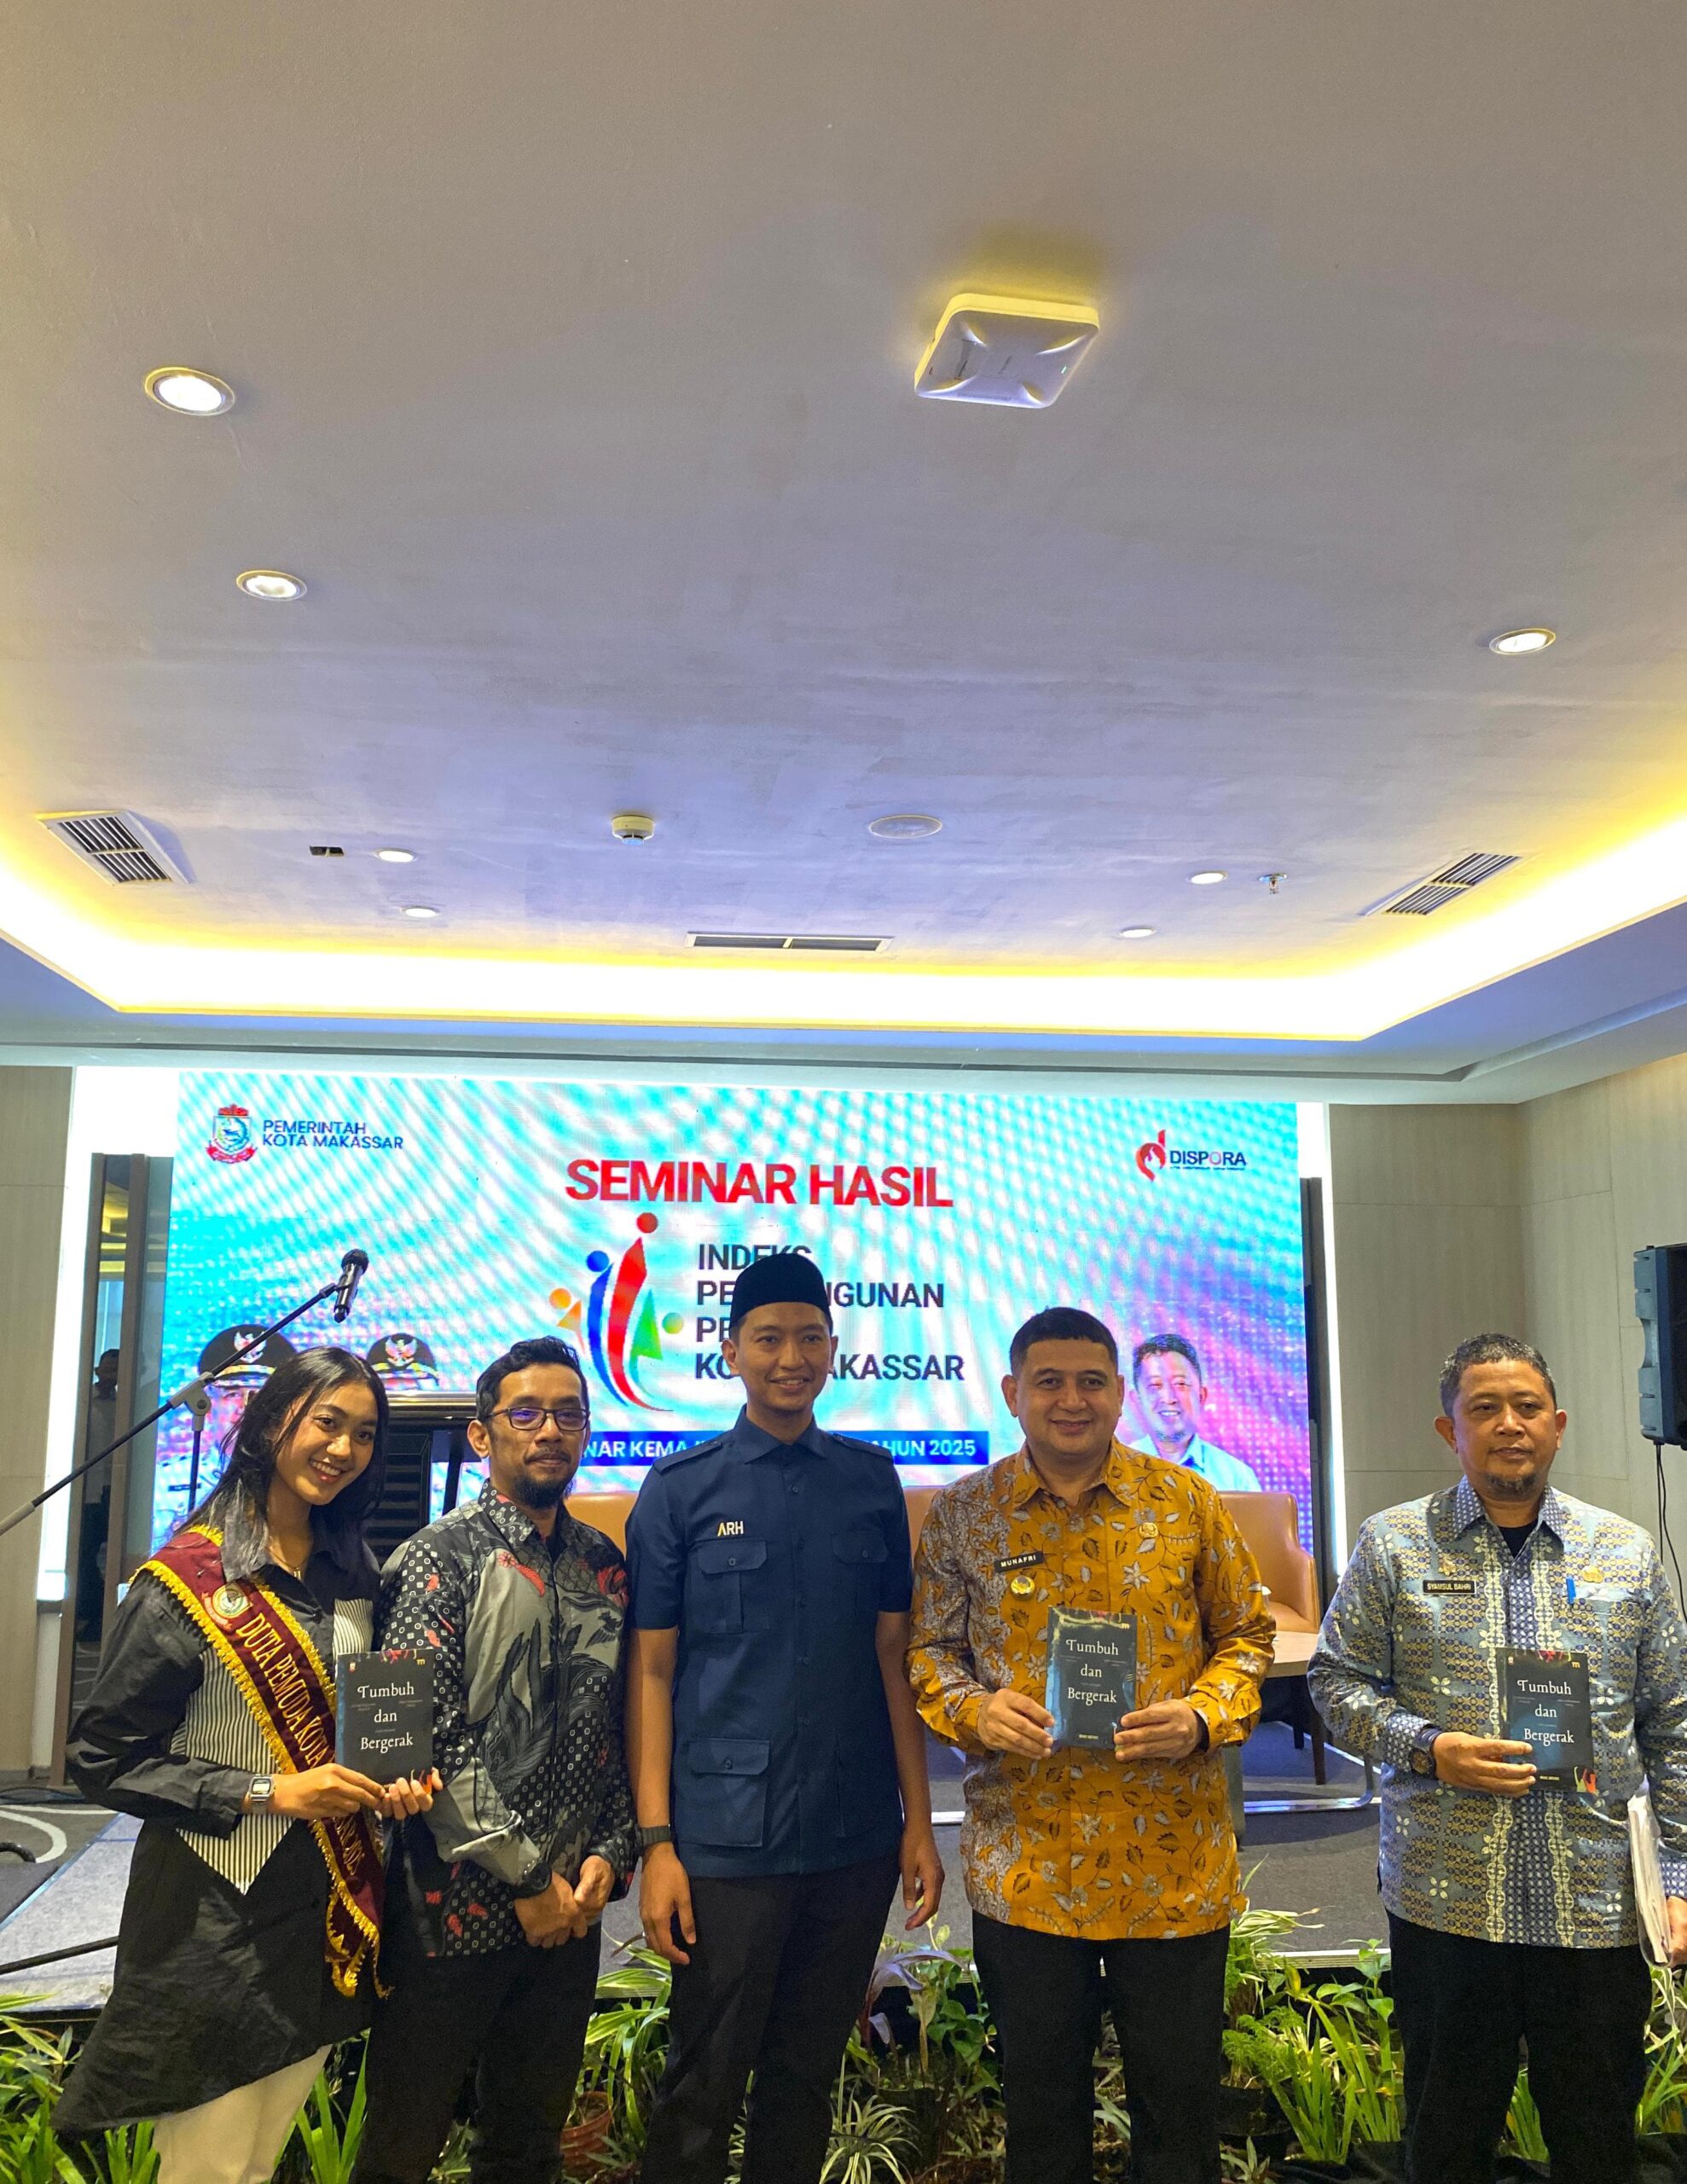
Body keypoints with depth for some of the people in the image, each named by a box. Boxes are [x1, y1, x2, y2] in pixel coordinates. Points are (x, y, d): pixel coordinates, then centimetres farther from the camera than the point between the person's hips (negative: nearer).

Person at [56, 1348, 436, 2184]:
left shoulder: (352, 1576, 6)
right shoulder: (186, 1581, -14)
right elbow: (103, 1758, -13)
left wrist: (397, 1776, -4)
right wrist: (266, 1792, -19)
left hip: (328, 1917, 6)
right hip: (216, 1921, -6)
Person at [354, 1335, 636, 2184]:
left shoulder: (604, 1566, 8)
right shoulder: (438, 1560, -8)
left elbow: (625, 1724, 11)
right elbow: (431, 1738, -15)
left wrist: (611, 1853, -2)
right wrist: (526, 1878, -14)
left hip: (571, 1907, 5)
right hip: (457, 1908, -5)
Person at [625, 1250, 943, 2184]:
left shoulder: (872, 1481, 5)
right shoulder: (680, 1489, -2)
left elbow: (892, 1653, 7)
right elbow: (651, 1669, -2)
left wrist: (919, 1819, 5)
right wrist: (656, 1843, -6)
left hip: (857, 1838, 3)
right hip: (726, 1842, -2)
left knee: (808, 2074, 16)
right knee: (703, 2089, 7)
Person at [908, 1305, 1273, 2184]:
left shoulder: (1186, 1502, 0)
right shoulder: (962, 1514, 0)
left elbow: (1245, 1633, 6)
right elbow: (927, 1647, 6)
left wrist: (1203, 1715, -11)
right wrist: (973, 1709, -14)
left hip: (1173, 1861, 0)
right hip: (1024, 1861, 0)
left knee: (1179, 2103, 14)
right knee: (1043, 2108, 16)